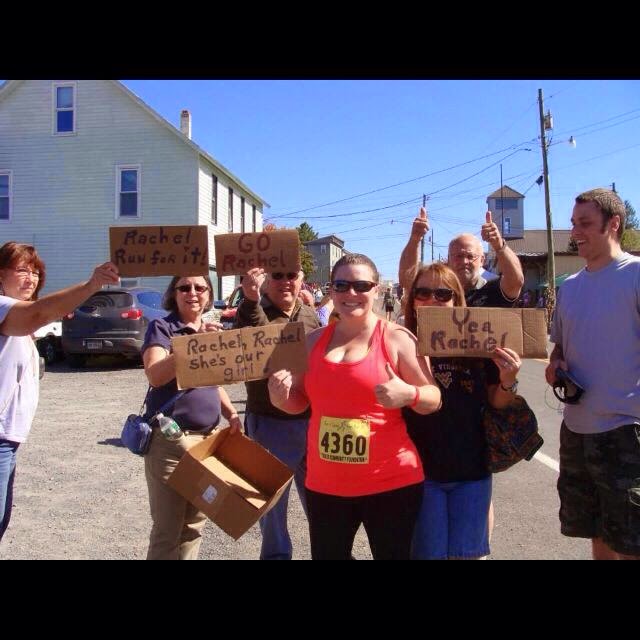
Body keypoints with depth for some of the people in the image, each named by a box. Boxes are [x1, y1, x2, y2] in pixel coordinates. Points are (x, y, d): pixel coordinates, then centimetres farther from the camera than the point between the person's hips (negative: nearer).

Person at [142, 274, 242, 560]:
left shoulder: (213, 332, 13)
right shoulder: (161, 327, -5)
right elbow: (155, 375, -21)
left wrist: (231, 414, 5)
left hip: (207, 437, 6)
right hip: (169, 439, -6)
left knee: (194, 524, 15)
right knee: (167, 529, 0)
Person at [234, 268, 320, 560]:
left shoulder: (310, 314, 5)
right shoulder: (253, 312, -9)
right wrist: (251, 300, -48)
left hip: (312, 420, 4)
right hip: (270, 423, -4)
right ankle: (276, 553, 32)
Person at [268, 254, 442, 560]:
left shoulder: (396, 338, -8)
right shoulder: (314, 340, 6)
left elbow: (434, 399, -5)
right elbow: (301, 402, 14)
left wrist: (407, 394, -26)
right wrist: (281, 396, -7)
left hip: (390, 483, -4)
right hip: (324, 483, 4)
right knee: (326, 555, 18)